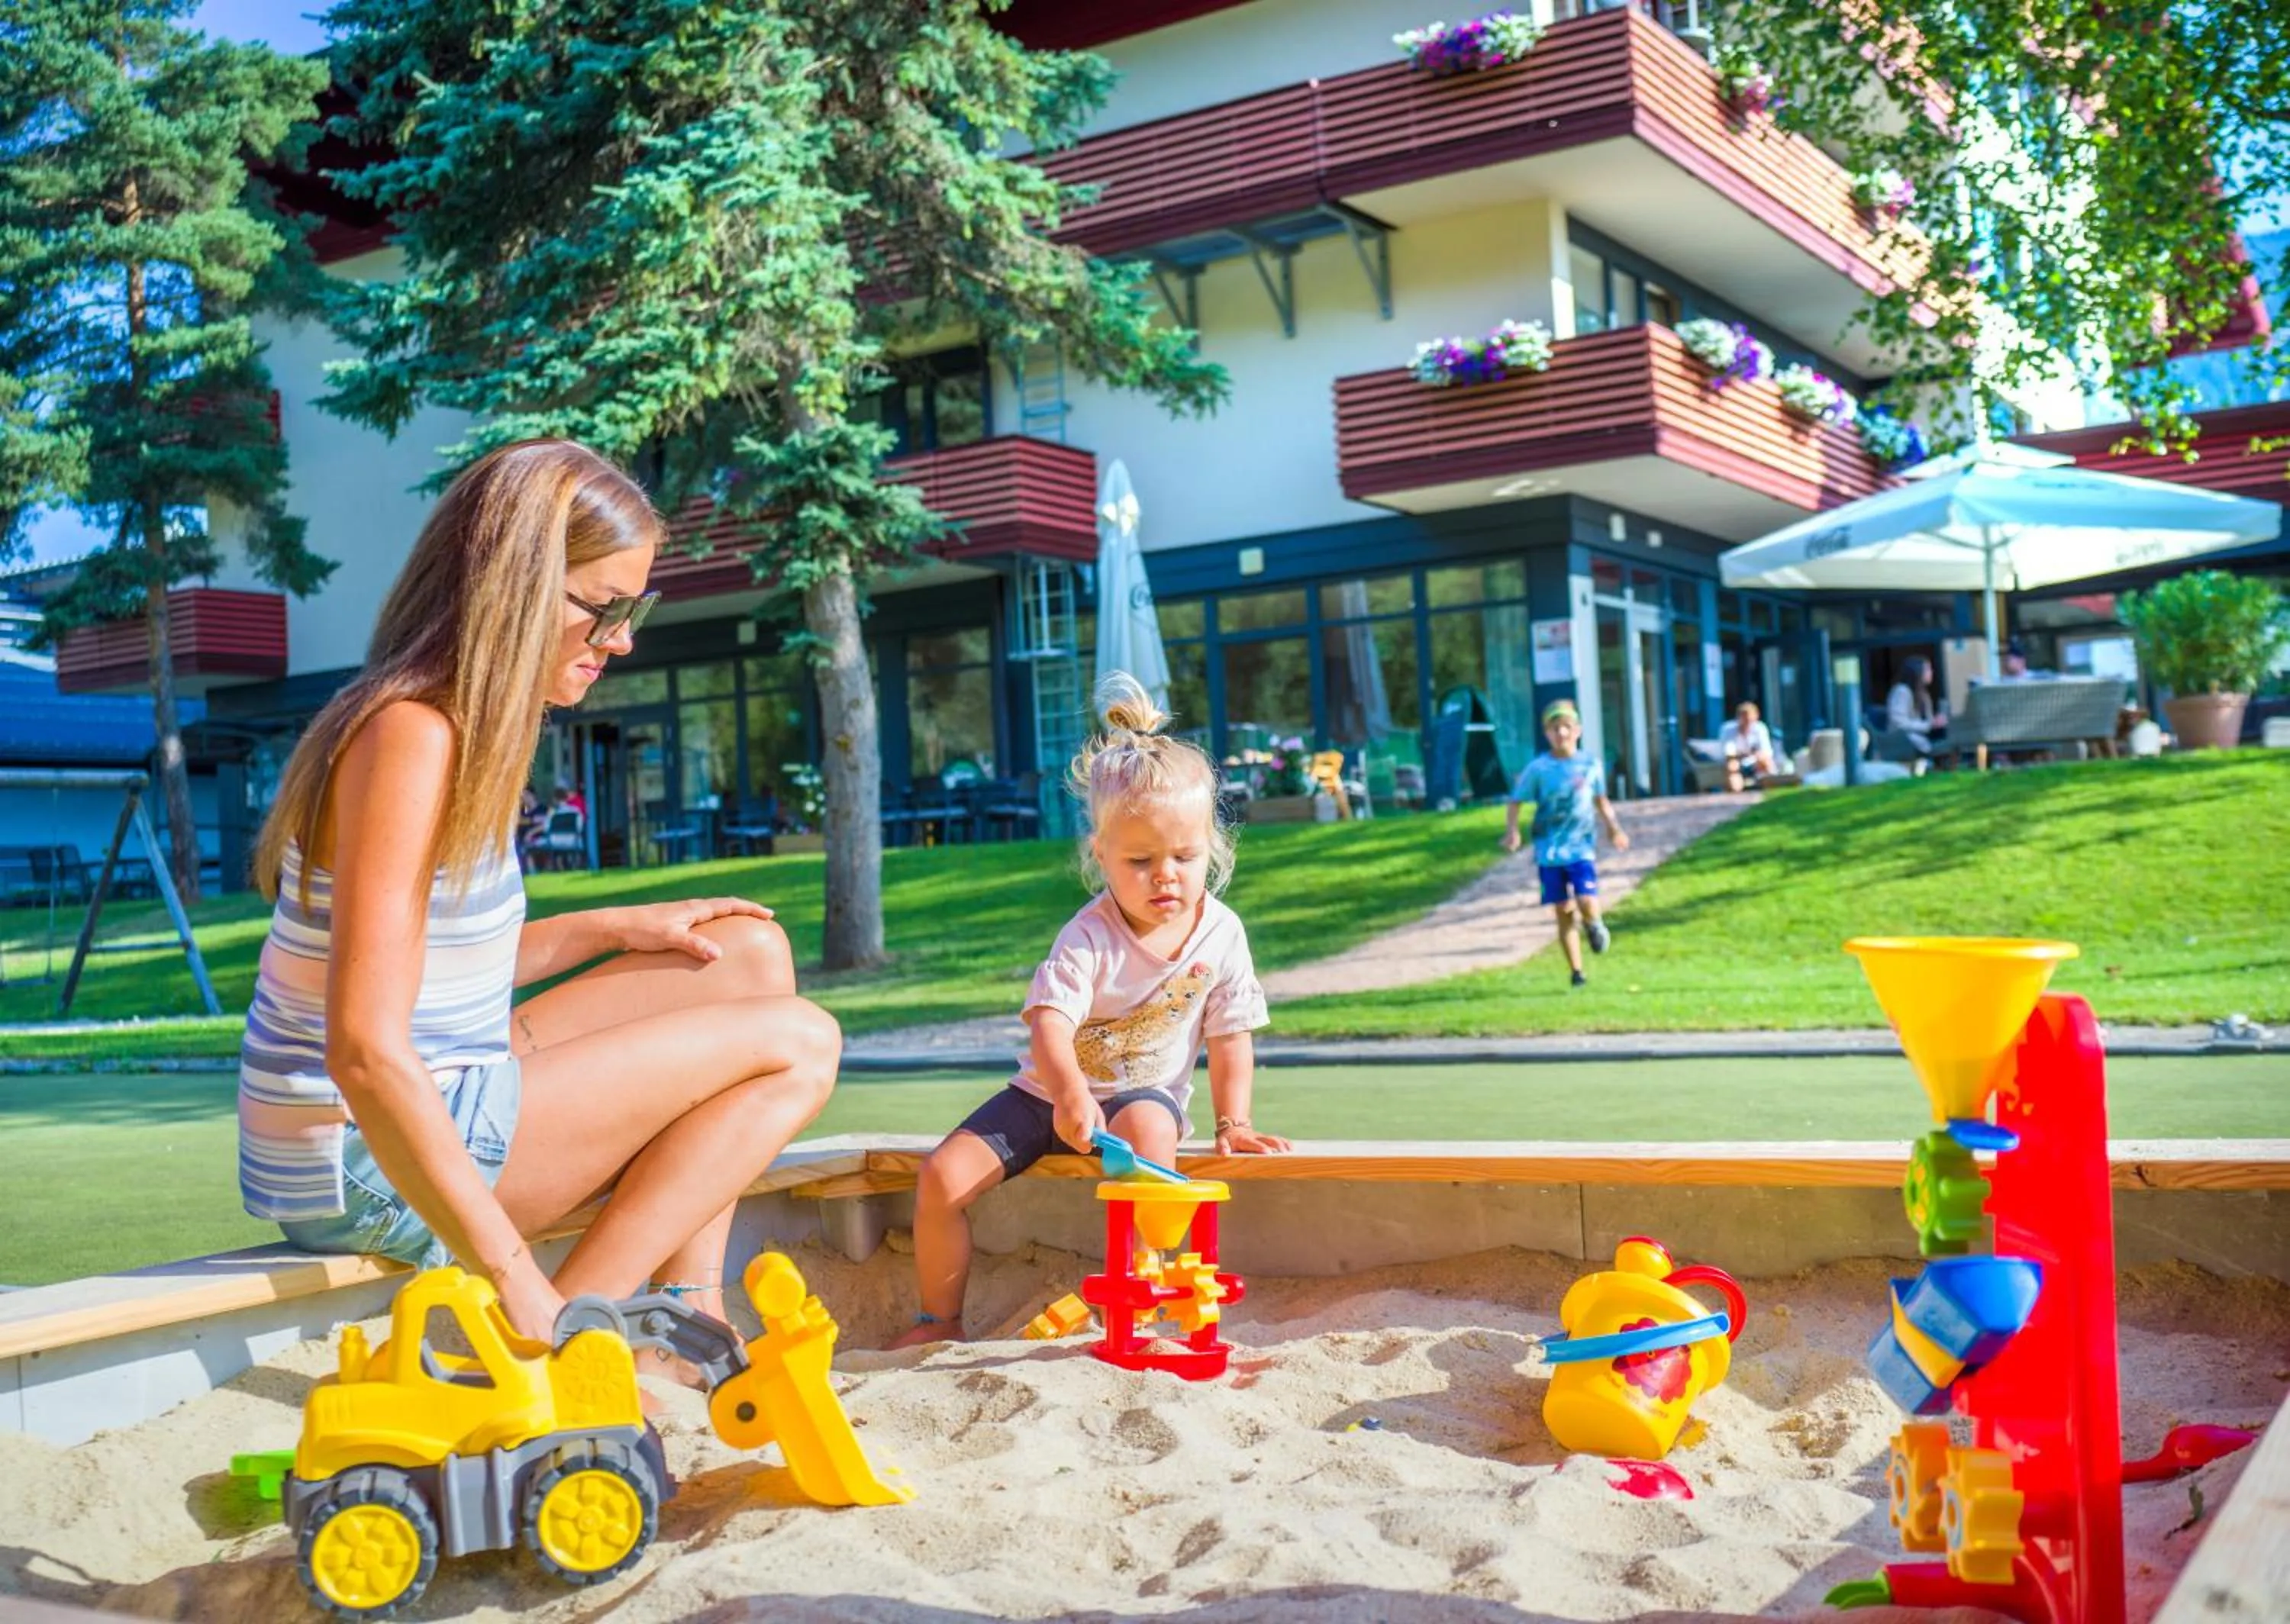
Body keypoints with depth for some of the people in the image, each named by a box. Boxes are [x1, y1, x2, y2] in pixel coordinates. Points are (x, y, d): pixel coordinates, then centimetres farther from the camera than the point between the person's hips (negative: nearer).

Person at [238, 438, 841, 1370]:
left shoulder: (467, 729, 10)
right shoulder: (412, 736, -21)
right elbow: (366, 1050, -27)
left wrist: (611, 929, 10)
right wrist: (518, 1282, -26)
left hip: (431, 1113, 10)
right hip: (370, 1168, -10)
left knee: (750, 955, 13)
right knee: (794, 1044, -7)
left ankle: (688, 1314, 6)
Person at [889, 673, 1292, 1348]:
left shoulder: (1221, 933, -9)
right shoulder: (1088, 938, -19)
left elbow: (1230, 1037, 1)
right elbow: (1049, 1025, -32)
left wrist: (1233, 1122, -7)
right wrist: (1071, 1095, -51)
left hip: (1145, 1094, 0)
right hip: (1050, 1091, 0)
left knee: (1148, 1127, -38)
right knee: (943, 1178, -14)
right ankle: (940, 1321, 8)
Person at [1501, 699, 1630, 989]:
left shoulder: (1591, 765, 2)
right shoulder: (1537, 769, -4)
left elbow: (1601, 800, 17)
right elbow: (1515, 802, 0)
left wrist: (1613, 827, 4)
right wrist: (1512, 831, -17)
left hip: (1582, 847, 0)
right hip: (1550, 850, 0)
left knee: (1587, 904, -18)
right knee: (1563, 912, 2)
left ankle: (1594, 925, 19)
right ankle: (1576, 971, 15)